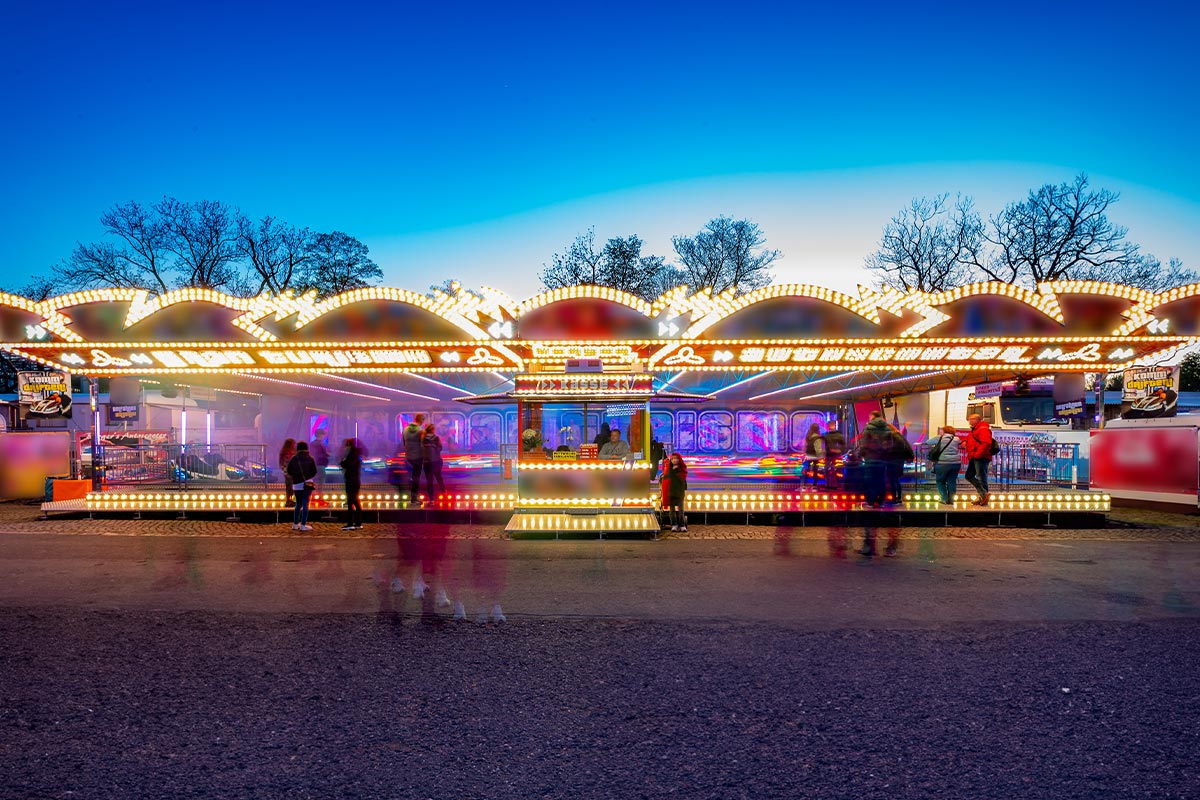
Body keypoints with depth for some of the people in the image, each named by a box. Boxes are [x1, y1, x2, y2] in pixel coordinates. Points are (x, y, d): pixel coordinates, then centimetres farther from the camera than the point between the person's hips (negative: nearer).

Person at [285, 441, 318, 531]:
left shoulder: (294, 458, 2)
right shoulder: (310, 458, 0)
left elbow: (289, 471, 3)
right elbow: (314, 472, 2)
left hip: (296, 484, 2)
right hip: (307, 484, -2)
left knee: (298, 504, 16)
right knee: (305, 504, -1)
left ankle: (295, 524, 20)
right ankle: (303, 525, -5)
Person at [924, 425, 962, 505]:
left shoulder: (939, 438, 2)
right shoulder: (956, 439, 8)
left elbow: (928, 442, 11)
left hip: (942, 463, -3)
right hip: (956, 463, 3)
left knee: (940, 481, 11)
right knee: (952, 481, 12)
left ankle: (945, 499, 6)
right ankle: (951, 500, 12)